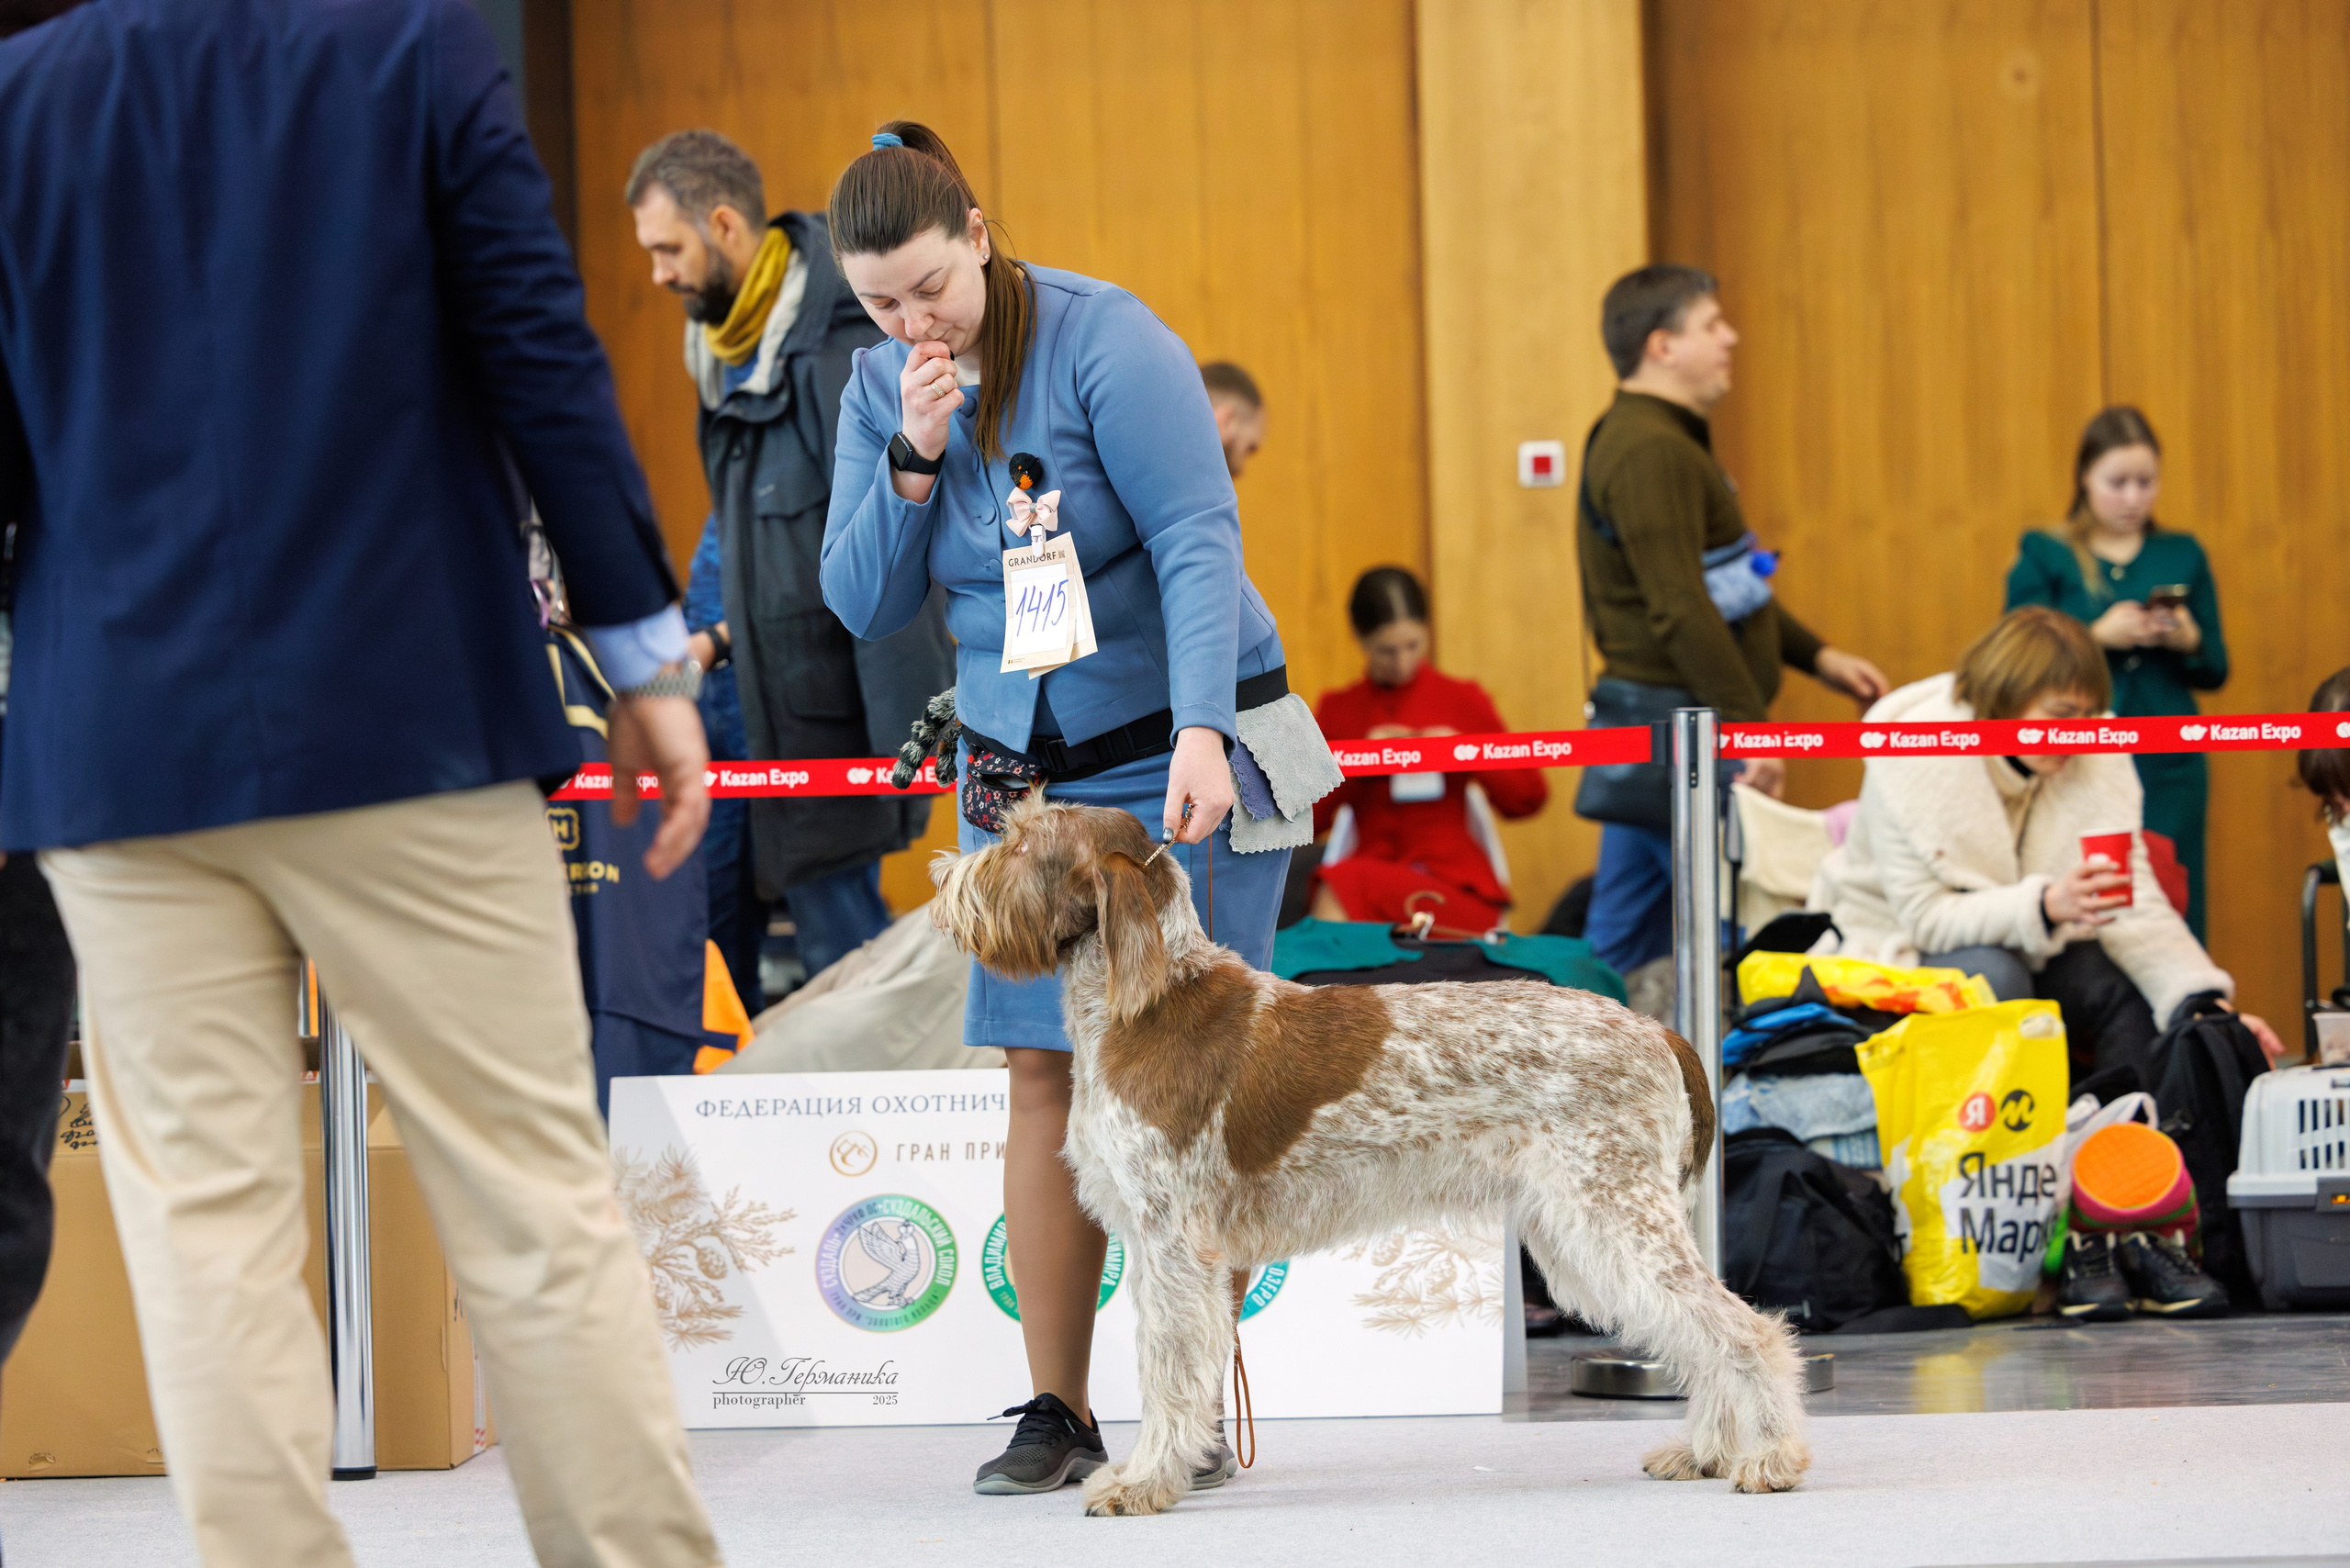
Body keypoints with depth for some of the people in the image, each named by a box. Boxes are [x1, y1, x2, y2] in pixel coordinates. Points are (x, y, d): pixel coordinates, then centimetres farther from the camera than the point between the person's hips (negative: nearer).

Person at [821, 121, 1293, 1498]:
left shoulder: (1105, 342, -15)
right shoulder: (881, 391, 3)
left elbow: (1198, 541, -21)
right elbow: (866, 605, 1)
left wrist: (1201, 732, -32)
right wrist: (913, 462, -15)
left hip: (1177, 749, -5)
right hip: (1020, 762, 5)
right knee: (1044, 1071, -1)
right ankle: (1057, 1410, 2)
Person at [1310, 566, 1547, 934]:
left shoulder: (1463, 700, 12)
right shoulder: (1337, 710, 15)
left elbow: (1530, 798, 12)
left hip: (1455, 888, -2)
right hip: (1378, 869, 2)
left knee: (1342, 885, -34)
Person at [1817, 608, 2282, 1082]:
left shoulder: (2097, 759, -9)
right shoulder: (1912, 761, -23)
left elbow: (2136, 907, -14)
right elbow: (1925, 917, -25)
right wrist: (2044, 905, -39)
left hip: (2021, 947, 5)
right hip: (1900, 952, -4)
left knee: (2131, 979, -20)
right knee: (1993, 976, -34)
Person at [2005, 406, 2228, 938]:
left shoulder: (2183, 555, 12)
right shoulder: (2044, 556, 4)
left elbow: (2215, 673, 13)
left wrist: (2189, 643, -8)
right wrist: (2098, 637, -16)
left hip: (2171, 770, 2)